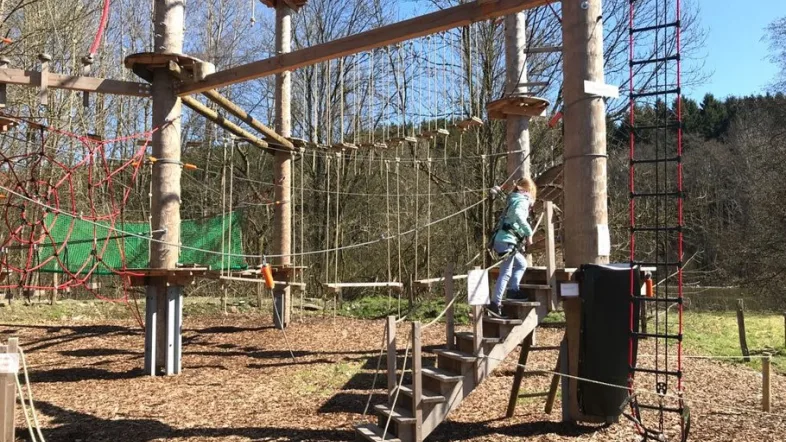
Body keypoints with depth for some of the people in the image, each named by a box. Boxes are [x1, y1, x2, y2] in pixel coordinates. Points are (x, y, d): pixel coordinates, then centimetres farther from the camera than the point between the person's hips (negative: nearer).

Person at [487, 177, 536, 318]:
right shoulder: (522, 200, -5)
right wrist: (529, 233, -22)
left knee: (522, 264, 23)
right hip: (507, 240, -9)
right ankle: (495, 304, -17)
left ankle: (512, 291, 17)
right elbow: (518, 215, -26)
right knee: (506, 273, -11)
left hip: (503, 239, 9)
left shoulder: (514, 199, 22)